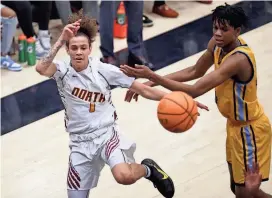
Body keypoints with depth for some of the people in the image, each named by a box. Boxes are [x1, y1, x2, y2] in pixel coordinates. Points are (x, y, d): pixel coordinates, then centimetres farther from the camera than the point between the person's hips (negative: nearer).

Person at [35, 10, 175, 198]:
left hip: (106, 134, -2)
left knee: (124, 176, -32)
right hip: (80, 143, 2)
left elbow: (143, 89, -3)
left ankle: (148, 169, 3)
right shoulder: (63, 71, -6)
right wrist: (61, 41, -36)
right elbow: (41, 69, -30)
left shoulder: (104, 70, -7)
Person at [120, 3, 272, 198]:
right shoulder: (218, 44, -8)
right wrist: (151, 82, -3)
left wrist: (152, 76, -39)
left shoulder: (238, 59, -35)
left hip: (249, 128, -9)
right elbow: (195, 72, 7)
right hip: (236, 123, 9)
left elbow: (194, 91, -38)